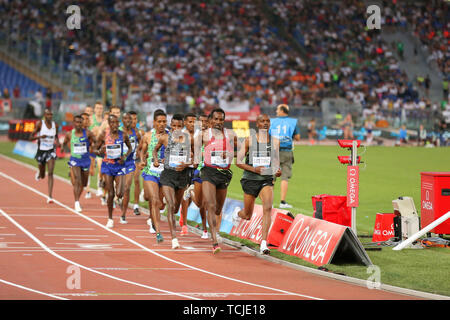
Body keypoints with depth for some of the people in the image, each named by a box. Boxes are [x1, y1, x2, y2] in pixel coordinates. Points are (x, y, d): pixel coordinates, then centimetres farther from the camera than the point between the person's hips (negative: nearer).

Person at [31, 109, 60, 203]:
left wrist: (57, 142, -3)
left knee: (50, 173, -14)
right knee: (42, 176, 14)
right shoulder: (39, 124, -10)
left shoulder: (55, 125, -2)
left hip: (51, 151, 1)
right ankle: (39, 173, 54)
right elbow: (31, 137, -9)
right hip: (41, 151, -1)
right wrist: (40, 136, -29)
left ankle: (50, 197, -17)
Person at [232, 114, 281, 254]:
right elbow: (238, 161, -4)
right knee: (247, 216, 9)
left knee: (268, 208, -23)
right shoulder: (249, 140, -3)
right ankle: (237, 212, 49)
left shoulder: (275, 141, 5)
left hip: (267, 180, 1)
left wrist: (278, 170, -8)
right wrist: (254, 169, -19)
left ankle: (263, 243, -23)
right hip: (250, 179, -1)